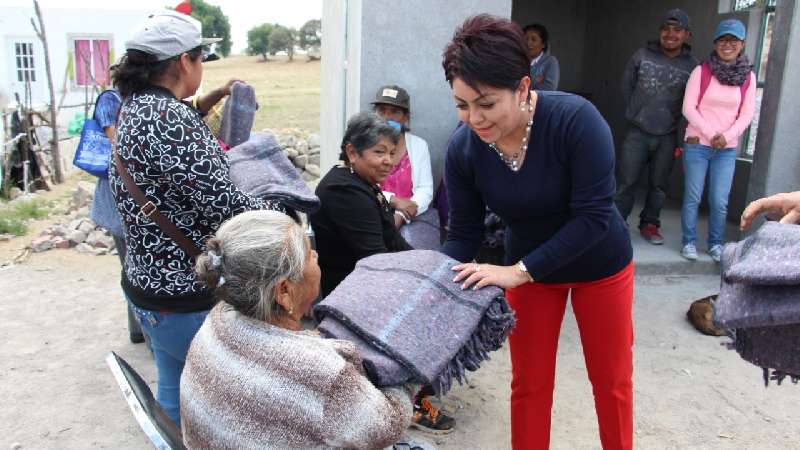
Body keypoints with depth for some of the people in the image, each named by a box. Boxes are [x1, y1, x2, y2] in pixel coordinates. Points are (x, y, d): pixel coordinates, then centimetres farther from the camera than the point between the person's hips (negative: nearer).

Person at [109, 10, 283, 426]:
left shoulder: (134, 108, 6)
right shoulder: (171, 118, -23)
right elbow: (225, 207, -25)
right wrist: (277, 212, -8)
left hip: (147, 280, 9)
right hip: (186, 295, -9)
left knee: (173, 392, 23)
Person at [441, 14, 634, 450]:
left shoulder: (576, 119, -31)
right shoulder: (462, 148, -21)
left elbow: (593, 216, -31)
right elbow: (463, 234, -13)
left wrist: (518, 271, -36)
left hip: (599, 265, -2)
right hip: (526, 269, 2)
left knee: (611, 380, 16)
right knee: (529, 383, 11)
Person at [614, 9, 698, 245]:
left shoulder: (692, 66, -2)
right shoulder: (642, 55, -1)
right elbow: (626, 86, 11)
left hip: (667, 137, 1)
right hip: (637, 133, -1)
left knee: (658, 185, 11)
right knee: (625, 181, -1)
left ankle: (649, 224, 27)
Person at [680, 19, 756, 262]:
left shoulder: (748, 76, 4)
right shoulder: (701, 71, -3)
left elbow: (747, 114, 4)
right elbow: (688, 108, -6)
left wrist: (727, 136, -12)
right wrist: (710, 134, -13)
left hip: (727, 150, 2)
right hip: (697, 145, -2)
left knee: (720, 202, 2)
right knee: (693, 197, 2)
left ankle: (716, 244, 16)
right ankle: (689, 242, 13)